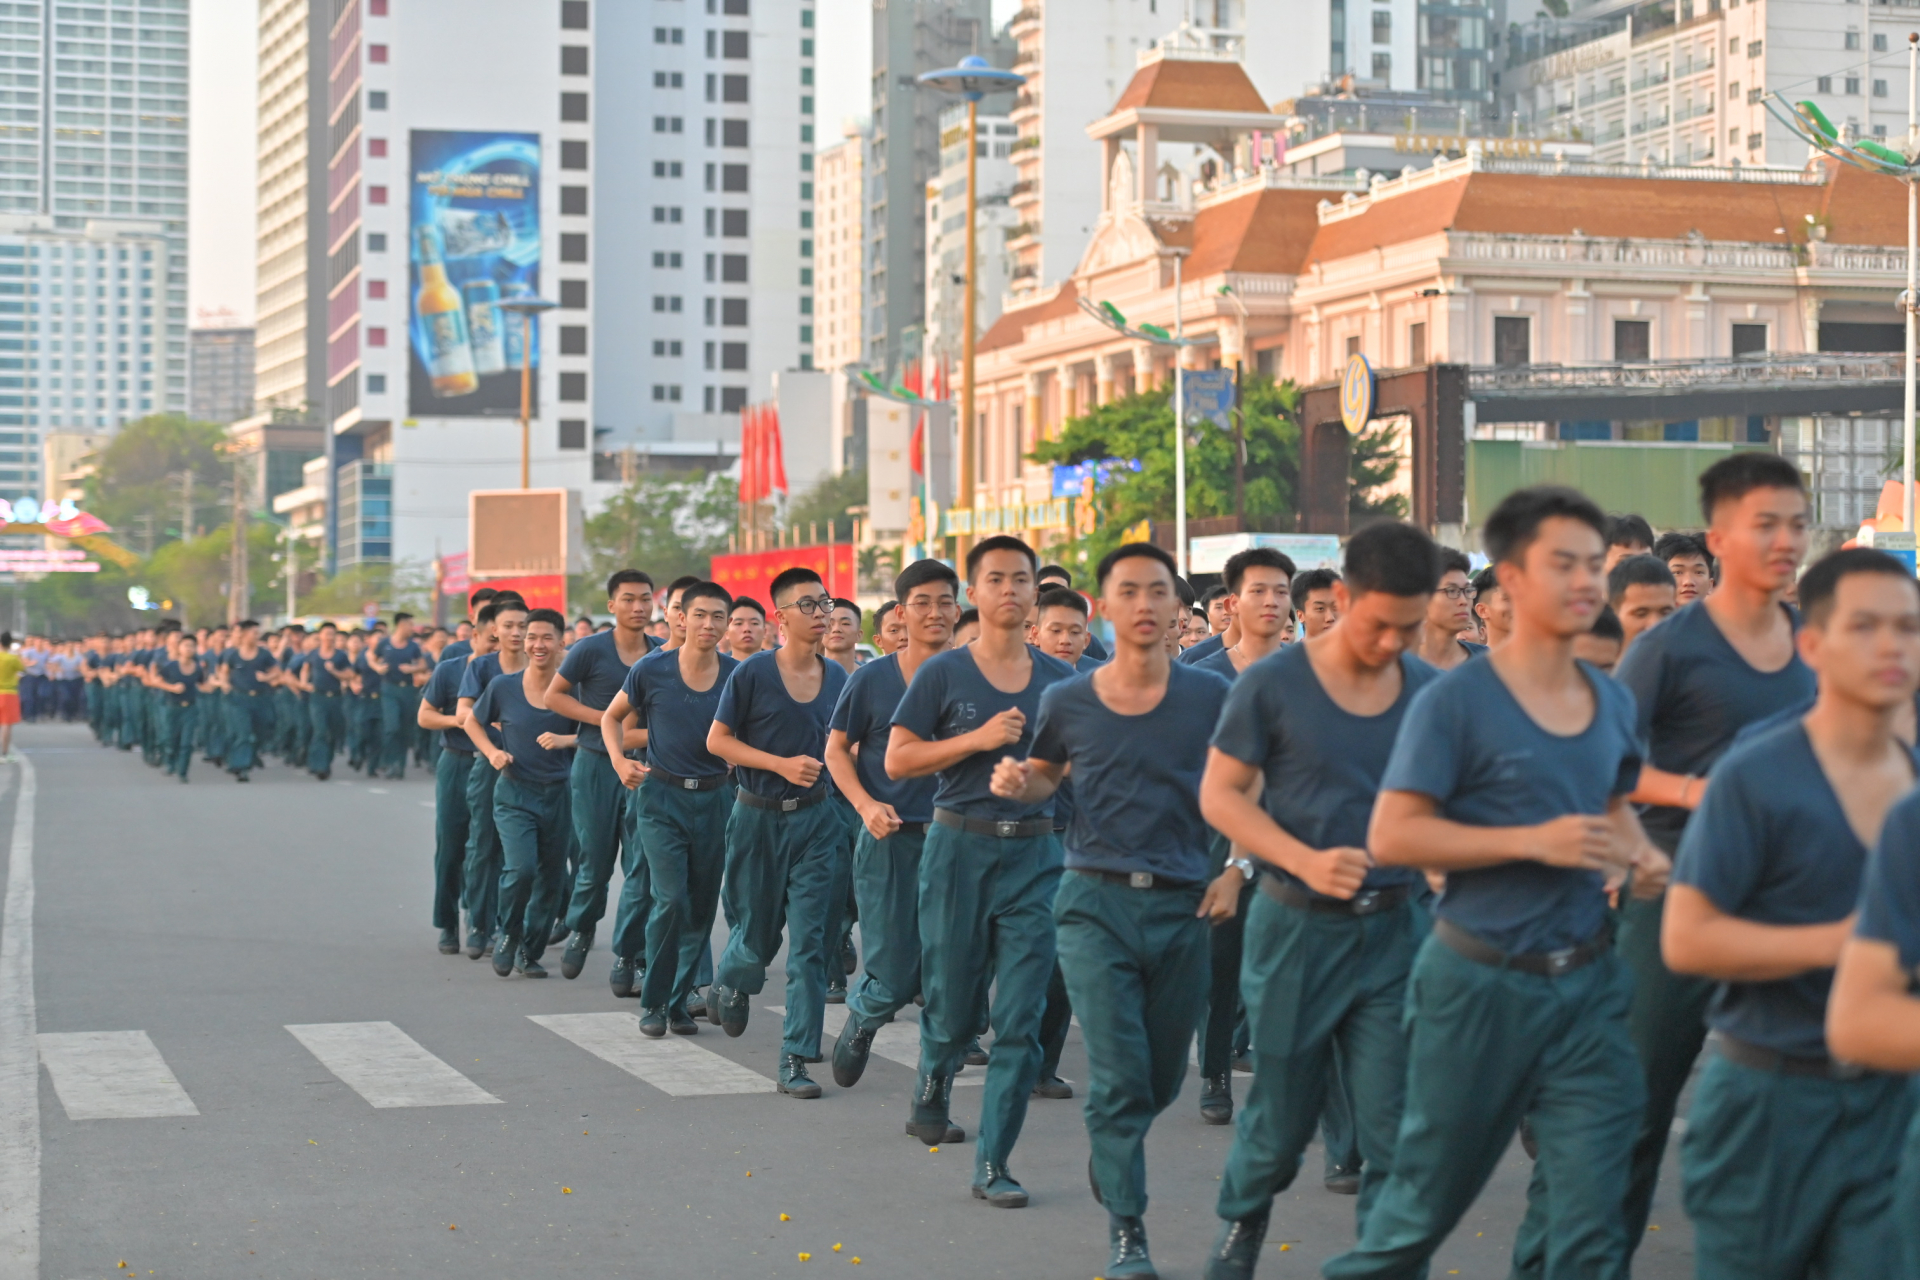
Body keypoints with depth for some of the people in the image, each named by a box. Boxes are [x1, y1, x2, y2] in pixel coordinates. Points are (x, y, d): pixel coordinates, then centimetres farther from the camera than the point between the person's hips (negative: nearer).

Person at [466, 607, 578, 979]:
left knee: (551, 881, 8)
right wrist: (492, 753, -4)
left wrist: (565, 740, -15)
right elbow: (472, 722, 12)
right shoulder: (503, 686, -3)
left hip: (558, 795, 2)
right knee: (520, 869, -19)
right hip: (514, 794, -2)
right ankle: (507, 934, 8)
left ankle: (530, 953, 27)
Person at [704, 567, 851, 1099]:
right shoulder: (752, 674, -9)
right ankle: (729, 984, 46)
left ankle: (795, 1060, -2)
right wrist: (782, 764, -16)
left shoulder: (836, 678, 4)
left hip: (815, 819, 2)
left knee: (809, 940, -6)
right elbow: (717, 740, -7)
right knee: (758, 935, 10)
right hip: (759, 817, -2)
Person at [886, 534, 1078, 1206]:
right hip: (960, 847, -2)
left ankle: (993, 1162, 3)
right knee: (953, 1004, 7)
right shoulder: (943, 673, -1)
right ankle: (933, 1078, 42)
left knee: (1021, 1018, -4)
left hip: (1035, 852, 2)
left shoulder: (1060, 679, 7)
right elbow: (897, 759, -3)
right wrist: (978, 740, -13)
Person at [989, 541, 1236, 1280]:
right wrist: (1017, 782, -5)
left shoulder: (1211, 698, -2)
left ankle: (1111, 1154, 45)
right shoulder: (1068, 702, 0)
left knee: (1161, 1079, 13)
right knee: (1118, 1076, -8)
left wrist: (1235, 870, -2)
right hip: (1096, 900, -1)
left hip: (1182, 906, 1)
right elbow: (1047, 775, 17)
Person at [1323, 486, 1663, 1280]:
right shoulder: (1456, 701, -10)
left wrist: (1640, 851, 3)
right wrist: (1532, 841, -21)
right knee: (1430, 1191, 10)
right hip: (1479, 980, -5)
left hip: (1586, 983, 5)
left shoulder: (1613, 703, 9)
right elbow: (1391, 836, -15)